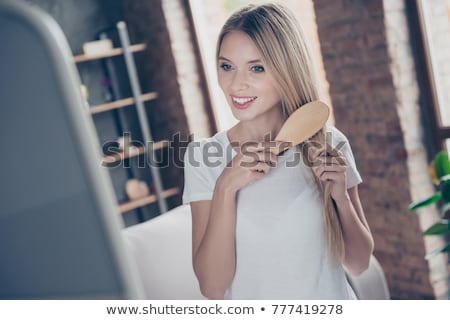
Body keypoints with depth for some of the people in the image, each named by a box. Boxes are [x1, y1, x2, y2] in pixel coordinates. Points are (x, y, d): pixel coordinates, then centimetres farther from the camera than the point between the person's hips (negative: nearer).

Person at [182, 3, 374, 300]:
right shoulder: (203, 156, -12)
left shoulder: (328, 144, -11)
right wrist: (225, 187, -27)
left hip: (332, 301, 1)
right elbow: (212, 286, -17)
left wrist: (340, 196, -21)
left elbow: (359, 263, -5)